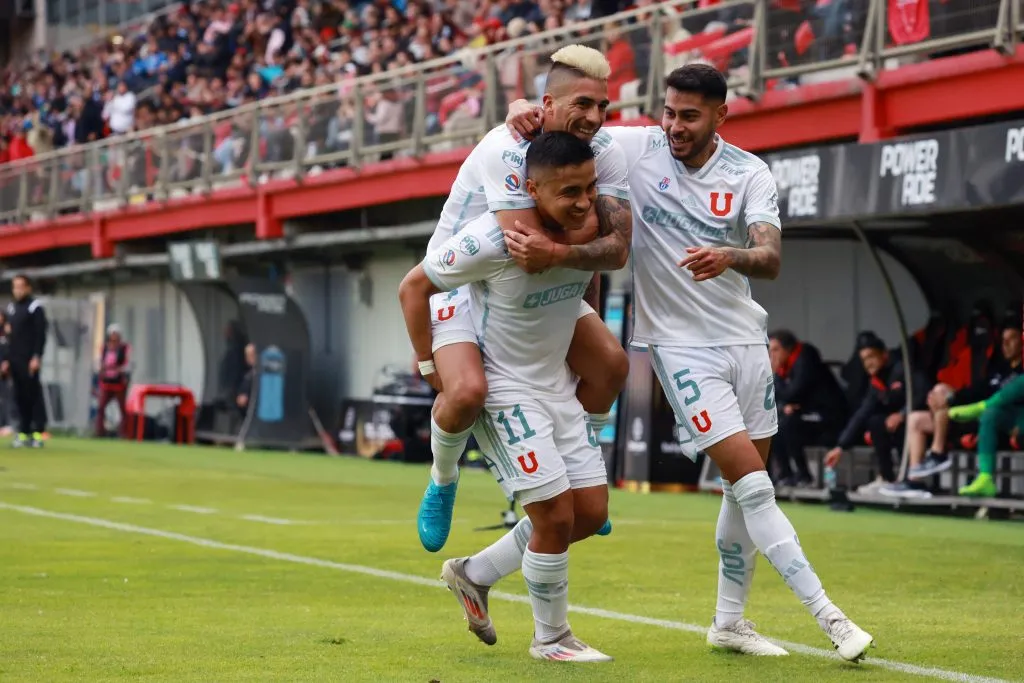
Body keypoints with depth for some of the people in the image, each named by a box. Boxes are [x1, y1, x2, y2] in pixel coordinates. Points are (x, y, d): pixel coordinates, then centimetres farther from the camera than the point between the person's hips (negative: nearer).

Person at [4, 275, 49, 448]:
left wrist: (37, 357, -18)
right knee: (20, 396, 5)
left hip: (29, 360, -7)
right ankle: (24, 432, 7)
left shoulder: (35, 307, -4)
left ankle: (38, 432, -9)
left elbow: (41, 334, -11)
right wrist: (6, 359, 15)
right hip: (15, 360, 7)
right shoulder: (11, 307, 17)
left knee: (34, 395, -8)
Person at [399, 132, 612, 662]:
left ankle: (474, 575, 24)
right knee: (556, 515, -10)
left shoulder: (591, 226, -9)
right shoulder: (494, 240, -26)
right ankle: (551, 639, 11)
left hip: (559, 386, 7)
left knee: (591, 512, 7)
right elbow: (413, 287, -14)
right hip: (504, 393, -7)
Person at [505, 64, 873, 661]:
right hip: (679, 342, -3)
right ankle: (828, 615, -13)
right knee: (750, 479, -12)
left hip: (743, 336, 3)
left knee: (748, 485, 10)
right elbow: (556, 122, 2)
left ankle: (730, 620, 25)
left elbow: (771, 257, -19)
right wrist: (525, 111, -22)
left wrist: (730, 257, -40)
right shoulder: (638, 148, -6)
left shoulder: (749, 174, -4)